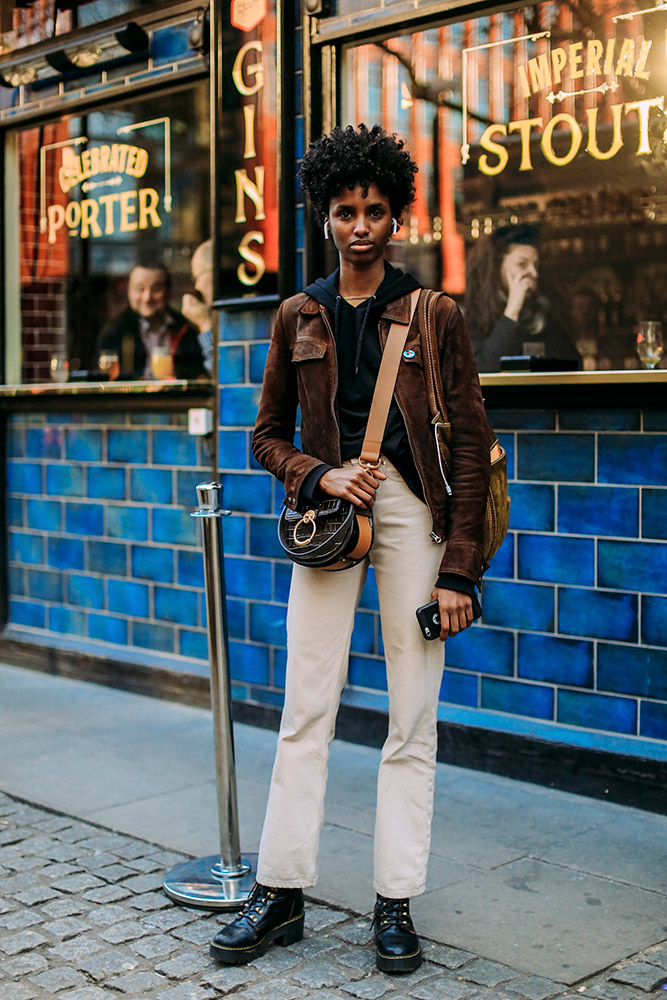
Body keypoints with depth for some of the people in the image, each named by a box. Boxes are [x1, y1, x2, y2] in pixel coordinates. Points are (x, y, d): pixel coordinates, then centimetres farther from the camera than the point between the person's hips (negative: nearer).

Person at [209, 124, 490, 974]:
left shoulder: (434, 315, 3)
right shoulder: (298, 318, 10)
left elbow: (470, 445, 0)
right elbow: (267, 434, 14)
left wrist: (459, 570, -6)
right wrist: (321, 476, -8)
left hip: (413, 508, -2)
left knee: (412, 719, 1)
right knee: (306, 708, 2)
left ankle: (395, 906, 12)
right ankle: (280, 891, 14)